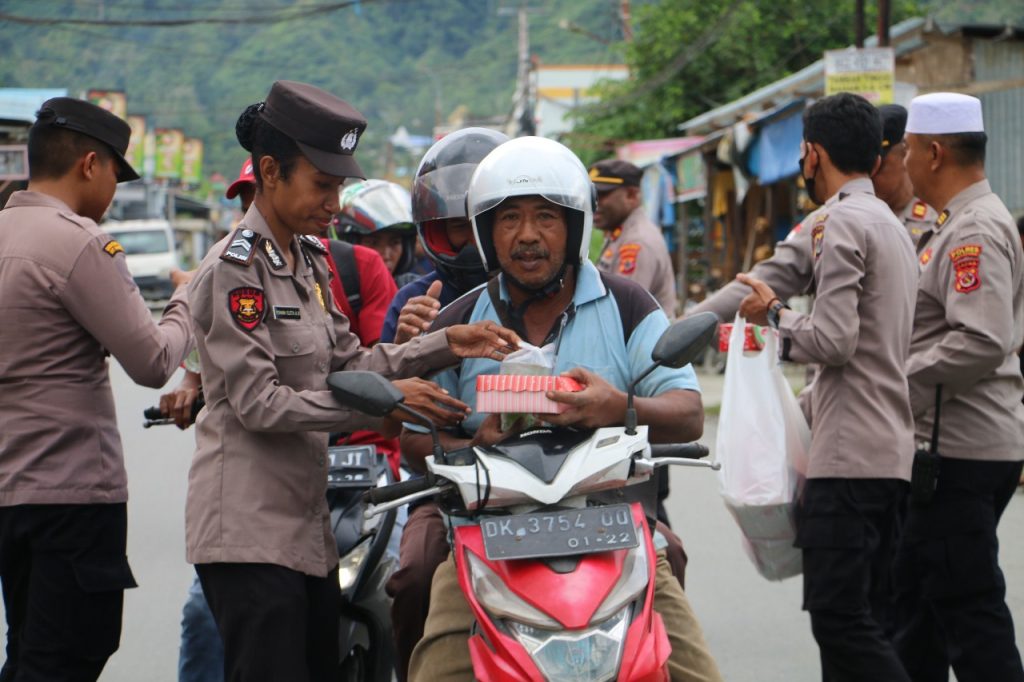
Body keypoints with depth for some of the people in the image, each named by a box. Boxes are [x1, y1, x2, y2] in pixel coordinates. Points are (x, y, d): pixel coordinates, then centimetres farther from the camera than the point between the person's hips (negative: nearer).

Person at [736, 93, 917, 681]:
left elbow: (833, 341, -18)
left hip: (850, 454, -10)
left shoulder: (843, 223, -11)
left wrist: (775, 314, -2)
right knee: (870, 619, 9)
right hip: (894, 450, 10)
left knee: (839, 616, -12)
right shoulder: (892, 225, 21)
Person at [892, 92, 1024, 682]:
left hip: (961, 454, -11)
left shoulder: (975, 231, -17)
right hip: (952, 442, 11)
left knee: (968, 610, -7)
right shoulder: (964, 224, 17)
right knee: (918, 606, 17)